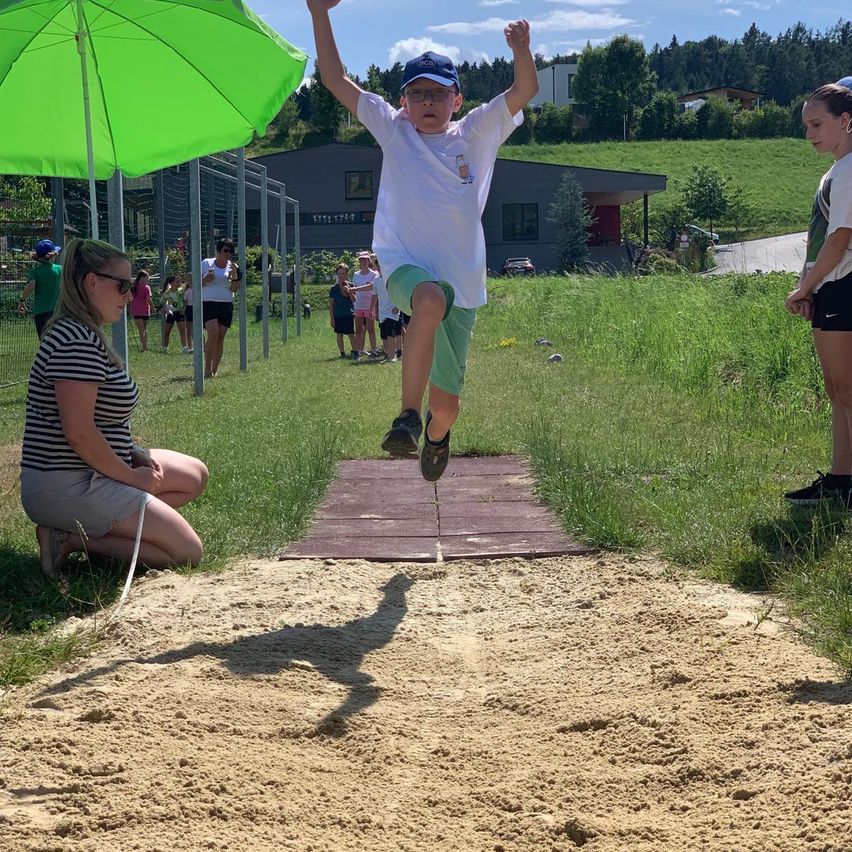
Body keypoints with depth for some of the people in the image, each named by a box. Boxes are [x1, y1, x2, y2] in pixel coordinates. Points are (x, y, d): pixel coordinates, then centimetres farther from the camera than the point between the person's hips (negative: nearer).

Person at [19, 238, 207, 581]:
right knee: (188, 551, -11)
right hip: (67, 487, -11)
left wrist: (136, 454, 4)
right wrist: (131, 476, -13)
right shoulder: (77, 342, -21)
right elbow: (79, 433, -26)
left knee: (195, 475, 18)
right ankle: (73, 538, -7)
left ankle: (93, 528, 6)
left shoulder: (86, 334, 13)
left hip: (89, 472, 11)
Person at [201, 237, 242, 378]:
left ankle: (215, 370, 10)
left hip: (226, 305, 3)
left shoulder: (233, 267, 9)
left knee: (221, 337, 1)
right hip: (208, 303, -3)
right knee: (213, 334, -19)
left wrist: (235, 274, -10)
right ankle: (207, 369, -15)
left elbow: (235, 289, 4)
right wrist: (205, 280, -12)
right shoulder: (206, 264, 4)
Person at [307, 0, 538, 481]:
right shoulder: (394, 131, 9)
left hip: (462, 279, 2)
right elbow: (335, 79, 5)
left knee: (446, 401, 4)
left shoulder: (476, 134, 8)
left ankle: (436, 435, 42)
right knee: (431, 300, -40)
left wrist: (521, 48, -22)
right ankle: (408, 417, -30)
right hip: (405, 264, -1)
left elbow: (525, 90, -3)